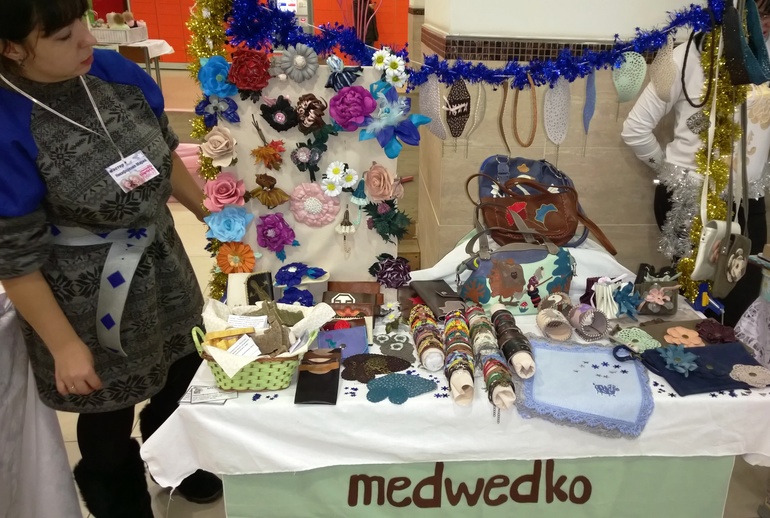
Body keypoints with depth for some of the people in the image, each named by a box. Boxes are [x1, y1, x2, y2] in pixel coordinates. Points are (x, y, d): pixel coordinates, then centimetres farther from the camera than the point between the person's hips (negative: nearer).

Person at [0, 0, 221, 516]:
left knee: (182, 376, 26)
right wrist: (65, 345, -14)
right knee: (108, 414, 18)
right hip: (89, 297, -6)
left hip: (161, 262, 6)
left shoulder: (113, 70, -10)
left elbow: (164, 153, 7)